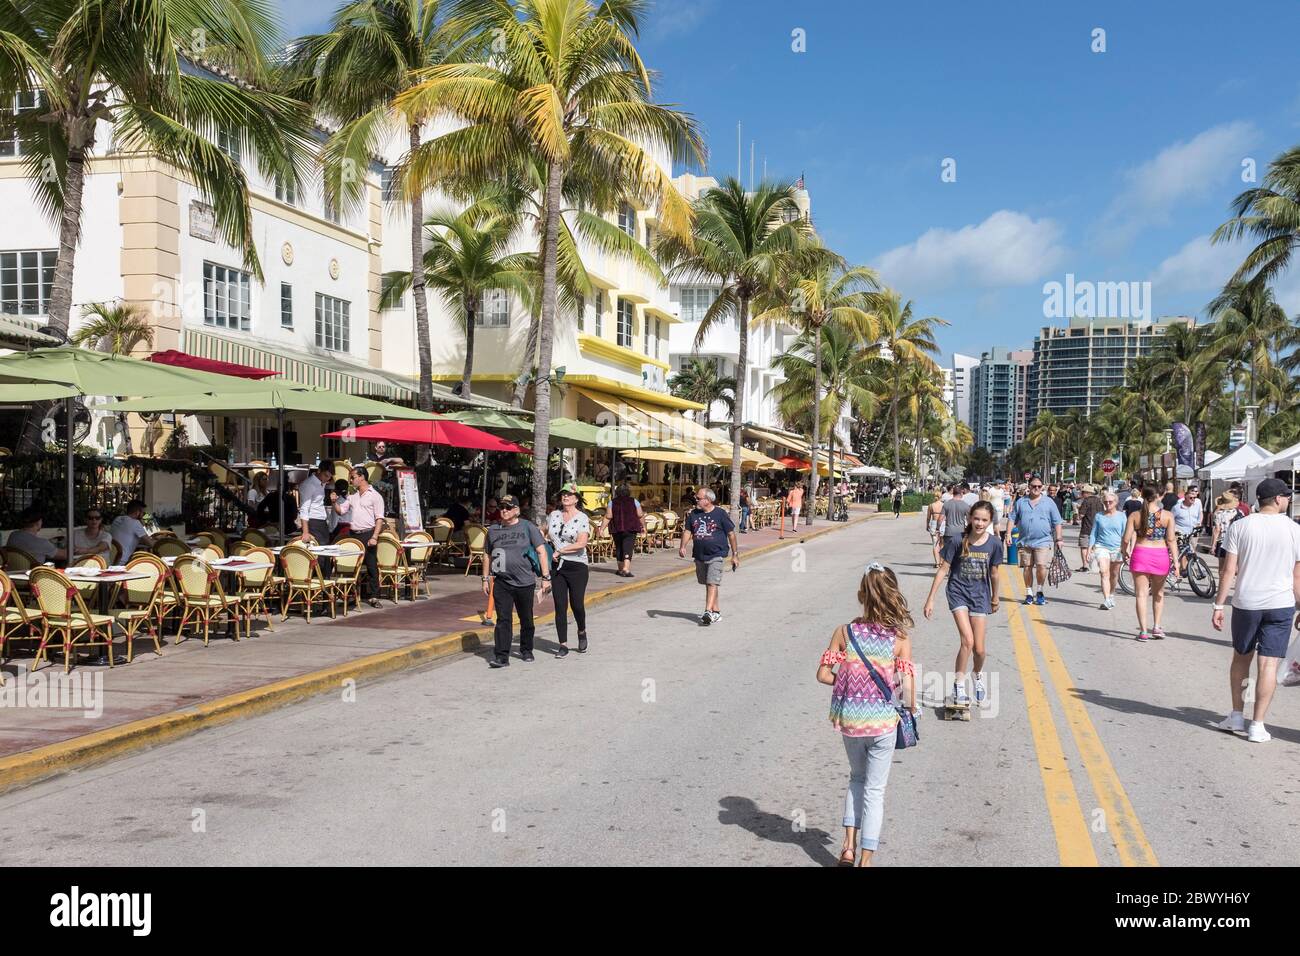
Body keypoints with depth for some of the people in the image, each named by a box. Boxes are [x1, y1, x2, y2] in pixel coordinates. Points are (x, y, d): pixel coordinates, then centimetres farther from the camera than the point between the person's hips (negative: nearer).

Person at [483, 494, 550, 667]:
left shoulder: (527, 527, -1)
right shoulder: (493, 530, 9)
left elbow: (541, 552, -3)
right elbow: (489, 556, 19)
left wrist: (546, 577, -8)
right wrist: (486, 578, 15)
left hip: (525, 582, -1)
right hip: (501, 582, 1)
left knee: (526, 619, 12)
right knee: (503, 620, -8)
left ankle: (526, 651, 30)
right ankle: (501, 657, -9)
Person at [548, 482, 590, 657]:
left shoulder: (582, 518, -6)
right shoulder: (554, 515, 9)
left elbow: (581, 543, -17)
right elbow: (544, 533, 29)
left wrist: (559, 551, -15)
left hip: (577, 566, -4)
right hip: (556, 566, 4)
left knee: (577, 604, 0)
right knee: (560, 606, 1)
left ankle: (582, 633, 30)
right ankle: (563, 645, 7)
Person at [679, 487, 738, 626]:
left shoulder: (720, 514, -6)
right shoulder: (693, 514, 8)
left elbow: (731, 534, -2)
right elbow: (687, 531, 9)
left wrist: (735, 555, -2)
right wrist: (683, 546, -9)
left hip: (716, 555, -6)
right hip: (699, 556, 6)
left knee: (712, 584, -15)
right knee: (707, 584, 14)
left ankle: (708, 612, -23)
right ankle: (716, 610, 26)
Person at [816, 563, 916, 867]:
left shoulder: (844, 632, -7)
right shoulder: (899, 637, -10)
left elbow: (823, 674, -6)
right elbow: (907, 684, -12)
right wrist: (912, 709, 7)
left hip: (850, 719, 2)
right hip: (883, 721, -2)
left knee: (857, 778, 25)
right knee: (875, 790, 12)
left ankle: (849, 845, 18)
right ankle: (866, 858, 14)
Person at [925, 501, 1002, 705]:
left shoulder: (994, 544, -7)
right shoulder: (958, 541, -13)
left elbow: (993, 573, 8)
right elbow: (943, 569, -7)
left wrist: (995, 598, 21)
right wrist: (930, 599, -7)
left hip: (980, 596, 2)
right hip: (958, 592, -2)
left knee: (979, 648, 3)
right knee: (967, 641, -18)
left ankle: (978, 674, 36)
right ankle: (958, 685, -3)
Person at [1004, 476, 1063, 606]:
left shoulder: (1049, 502, 6)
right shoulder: (1021, 502, 10)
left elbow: (1057, 522, 7)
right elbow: (1012, 519, 11)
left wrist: (1058, 539, 2)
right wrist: (1008, 534, 0)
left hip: (1043, 541, -2)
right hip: (1025, 541, 2)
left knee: (1041, 566, -13)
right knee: (1027, 567, 6)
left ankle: (1040, 592, 4)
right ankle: (1029, 593, 17)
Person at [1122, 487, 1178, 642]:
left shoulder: (1135, 515, -2)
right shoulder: (1167, 515, -3)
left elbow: (1126, 539, -5)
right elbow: (1170, 540, -7)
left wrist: (1126, 552, 15)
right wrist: (1175, 560, -3)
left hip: (1140, 554, -1)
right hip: (1161, 555, 1)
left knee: (1142, 594, 4)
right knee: (1158, 593, 19)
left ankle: (1143, 631, 2)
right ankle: (1157, 627, 14)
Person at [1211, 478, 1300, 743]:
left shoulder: (1240, 527, -4)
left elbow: (1229, 570, -7)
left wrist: (1219, 605, -2)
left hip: (1246, 603, 1)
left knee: (1241, 657, 17)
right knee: (1268, 663, 1)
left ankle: (1237, 716, 22)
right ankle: (1257, 726, 1)